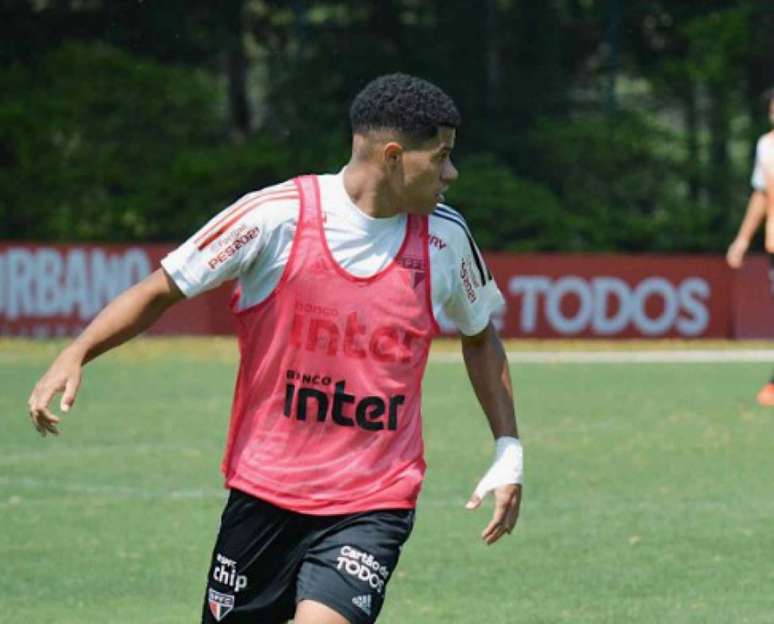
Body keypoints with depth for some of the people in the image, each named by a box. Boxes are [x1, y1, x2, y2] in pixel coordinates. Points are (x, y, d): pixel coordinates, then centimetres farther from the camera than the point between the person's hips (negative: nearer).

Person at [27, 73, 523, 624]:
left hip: (374, 501, 0)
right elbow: (163, 289, -3)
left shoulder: (446, 237, 0)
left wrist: (508, 451, 12)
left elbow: (480, 334, 19)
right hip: (264, 489, 0)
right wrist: (74, 356, -16)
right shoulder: (276, 216, -10)